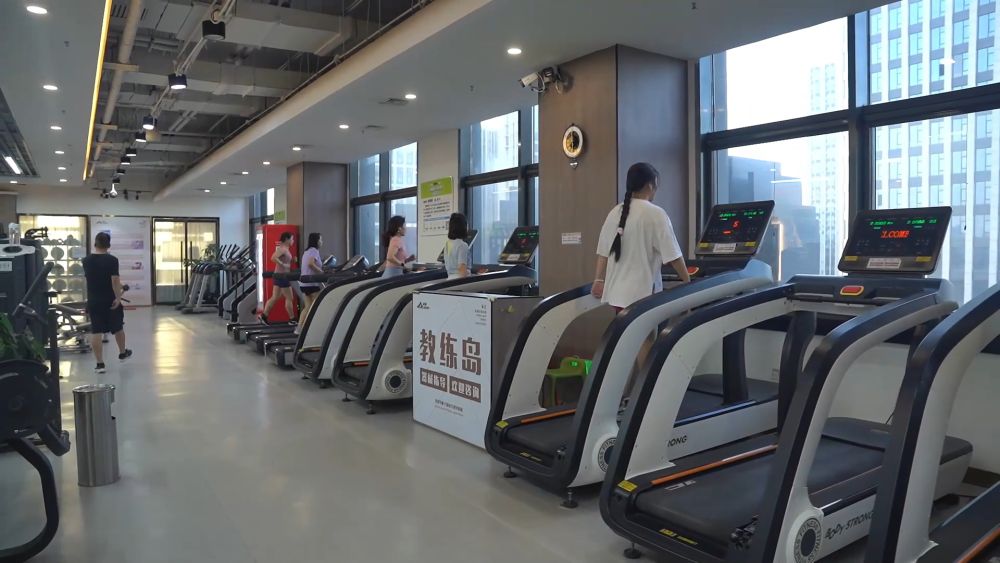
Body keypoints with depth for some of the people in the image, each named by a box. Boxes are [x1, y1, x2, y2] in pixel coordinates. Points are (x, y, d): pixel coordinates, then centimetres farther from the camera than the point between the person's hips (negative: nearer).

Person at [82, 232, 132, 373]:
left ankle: (100, 363, -1)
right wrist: (118, 297, -18)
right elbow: (115, 280, -20)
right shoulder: (112, 260, -12)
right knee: (117, 328, 16)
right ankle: (123, 353, 35)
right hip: (110, 300, -3)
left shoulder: (86, 261, 4)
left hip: (93, 301, 3)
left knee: (96, 331, 1)